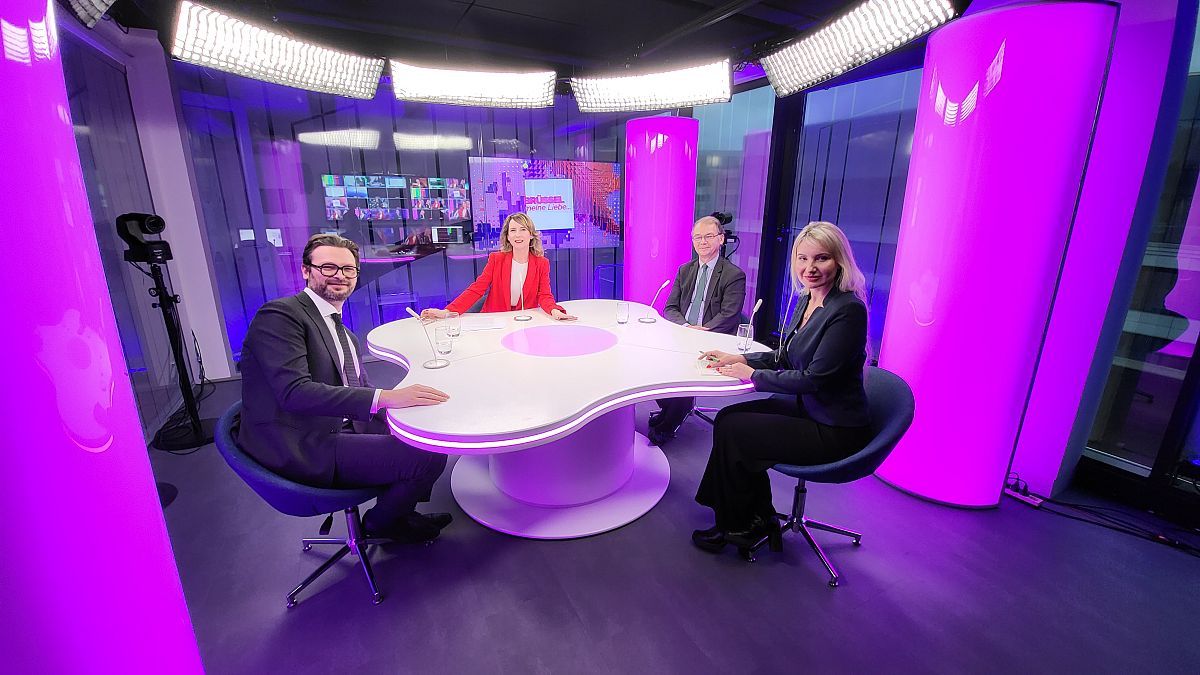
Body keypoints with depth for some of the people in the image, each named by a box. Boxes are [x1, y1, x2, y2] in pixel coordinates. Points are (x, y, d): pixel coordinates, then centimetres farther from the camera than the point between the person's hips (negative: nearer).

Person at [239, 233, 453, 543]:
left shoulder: (342, 331, 18)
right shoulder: (280, 314, -11)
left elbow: (357, 391, 11)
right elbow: (294, 391, -25)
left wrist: (406, 400, -8)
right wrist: (384, 398, -33)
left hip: (341, 429, 9)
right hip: (301, 447, -9)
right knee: (428, 457, -20)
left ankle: (397, 509, 27)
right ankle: (382, 522, 11)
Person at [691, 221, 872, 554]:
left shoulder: (848, 310, -22)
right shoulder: (805, 301, 5)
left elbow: (814, 377, -23)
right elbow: (785, 358, 13)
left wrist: (752, 374, -14)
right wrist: (739, 359, 1)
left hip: (834, 431, -9)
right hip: (807, 409, 9)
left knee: (732, 430, -11)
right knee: (728, 417, 0)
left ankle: (739, 527, 13)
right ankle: (759, 517, 13)